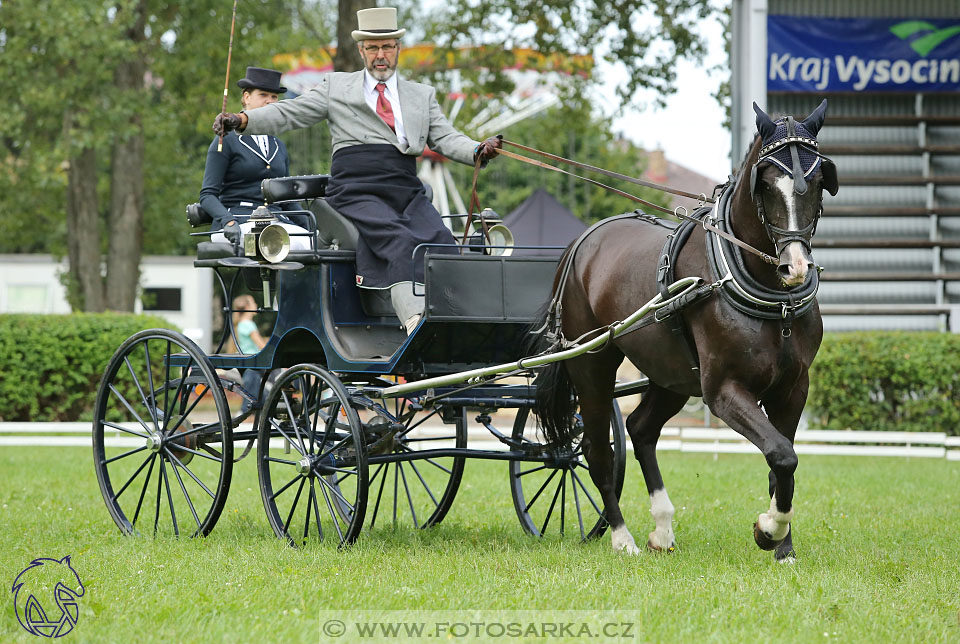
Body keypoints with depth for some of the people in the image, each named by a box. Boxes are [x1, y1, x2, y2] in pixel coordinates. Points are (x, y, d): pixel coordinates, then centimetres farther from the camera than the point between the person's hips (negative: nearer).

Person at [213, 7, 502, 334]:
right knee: (399, 242, -32)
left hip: (407, 193, 3)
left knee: (444, 245, -26)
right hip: (356, 193, -3)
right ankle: (414, 321, -46)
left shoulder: (422, 96, 24)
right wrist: (241, 120, -4)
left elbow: (445, 138, 14)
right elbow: (289, 114, 12)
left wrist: (478, 151, -8)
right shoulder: (336, 87, 18)